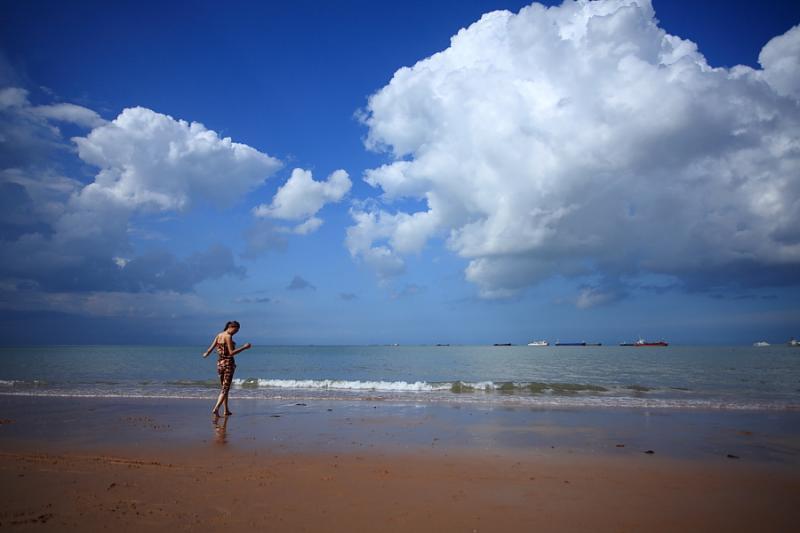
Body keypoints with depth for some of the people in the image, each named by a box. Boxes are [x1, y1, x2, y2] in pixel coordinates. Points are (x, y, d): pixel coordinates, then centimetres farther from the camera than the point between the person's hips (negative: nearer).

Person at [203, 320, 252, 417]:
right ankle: (216, 408, -18)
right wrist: (244, 347, -18)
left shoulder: (219, 335, 8)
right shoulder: (228, 336, -14)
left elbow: (211, 348, 9)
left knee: (224, 387, 16)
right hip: (228, 363, -8)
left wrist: (206, 354, 30)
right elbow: (231, 353, -19)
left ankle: (226, 410, 19)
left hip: (219, 363, 8)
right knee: (226, 388, -4)